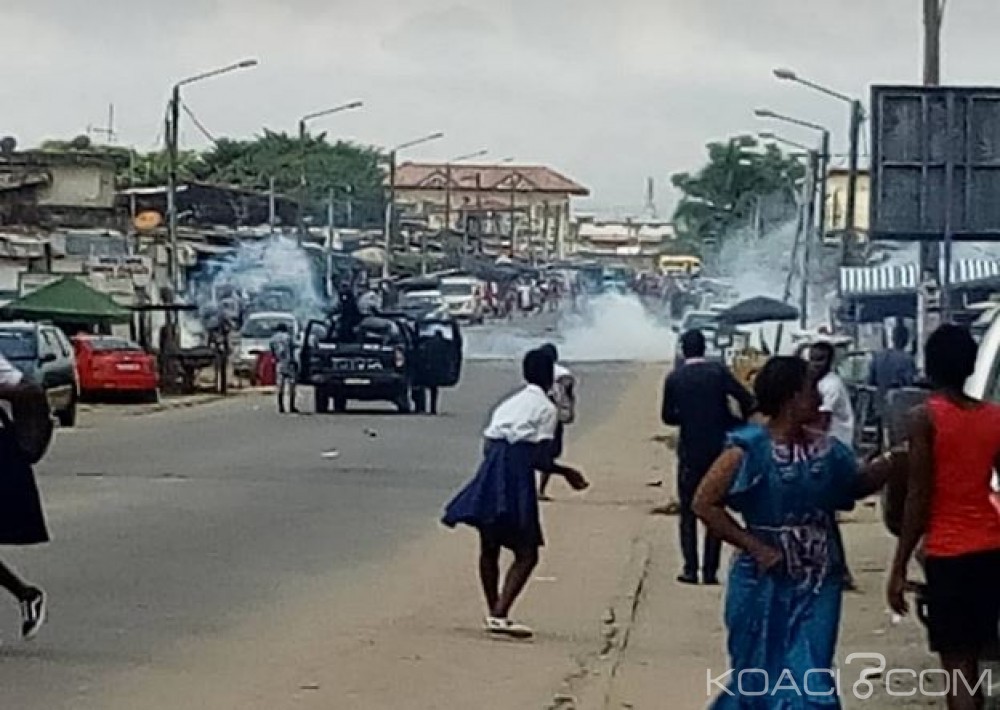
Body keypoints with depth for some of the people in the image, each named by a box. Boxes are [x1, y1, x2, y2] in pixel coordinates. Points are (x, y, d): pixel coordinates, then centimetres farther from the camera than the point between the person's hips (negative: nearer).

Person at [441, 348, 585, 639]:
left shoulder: (508, 403, 20)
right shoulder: (546, 408, 1)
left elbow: (488, 447, 15)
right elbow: (541, 459, -6)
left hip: (489, 477, 7)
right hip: (517, 477, -7)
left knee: (489, 549, 17)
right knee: (526, 554, -5)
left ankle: (493, 612, 27)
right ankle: (500, 615, -18)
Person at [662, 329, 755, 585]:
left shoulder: (674, 379, -5)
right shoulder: (718, 372, -7)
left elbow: (667, 416, 0)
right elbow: (747, 400, -13)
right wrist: (740, 422, 5)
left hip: (690, 452, 0)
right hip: (719, 450, 0)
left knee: (688, 513, 10)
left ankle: (690, 570, 3)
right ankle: (710, 571, 5)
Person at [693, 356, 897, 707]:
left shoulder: (826, 449, 4)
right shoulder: (749, 450, -14)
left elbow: (857, 486, 20)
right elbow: (704, 503, -13)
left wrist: (891, 463, 1)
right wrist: (754, 547, -16)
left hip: (818, 583, 4)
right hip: (766, 582, -4)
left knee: (810, 678, 1)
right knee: (760, 675, 7)